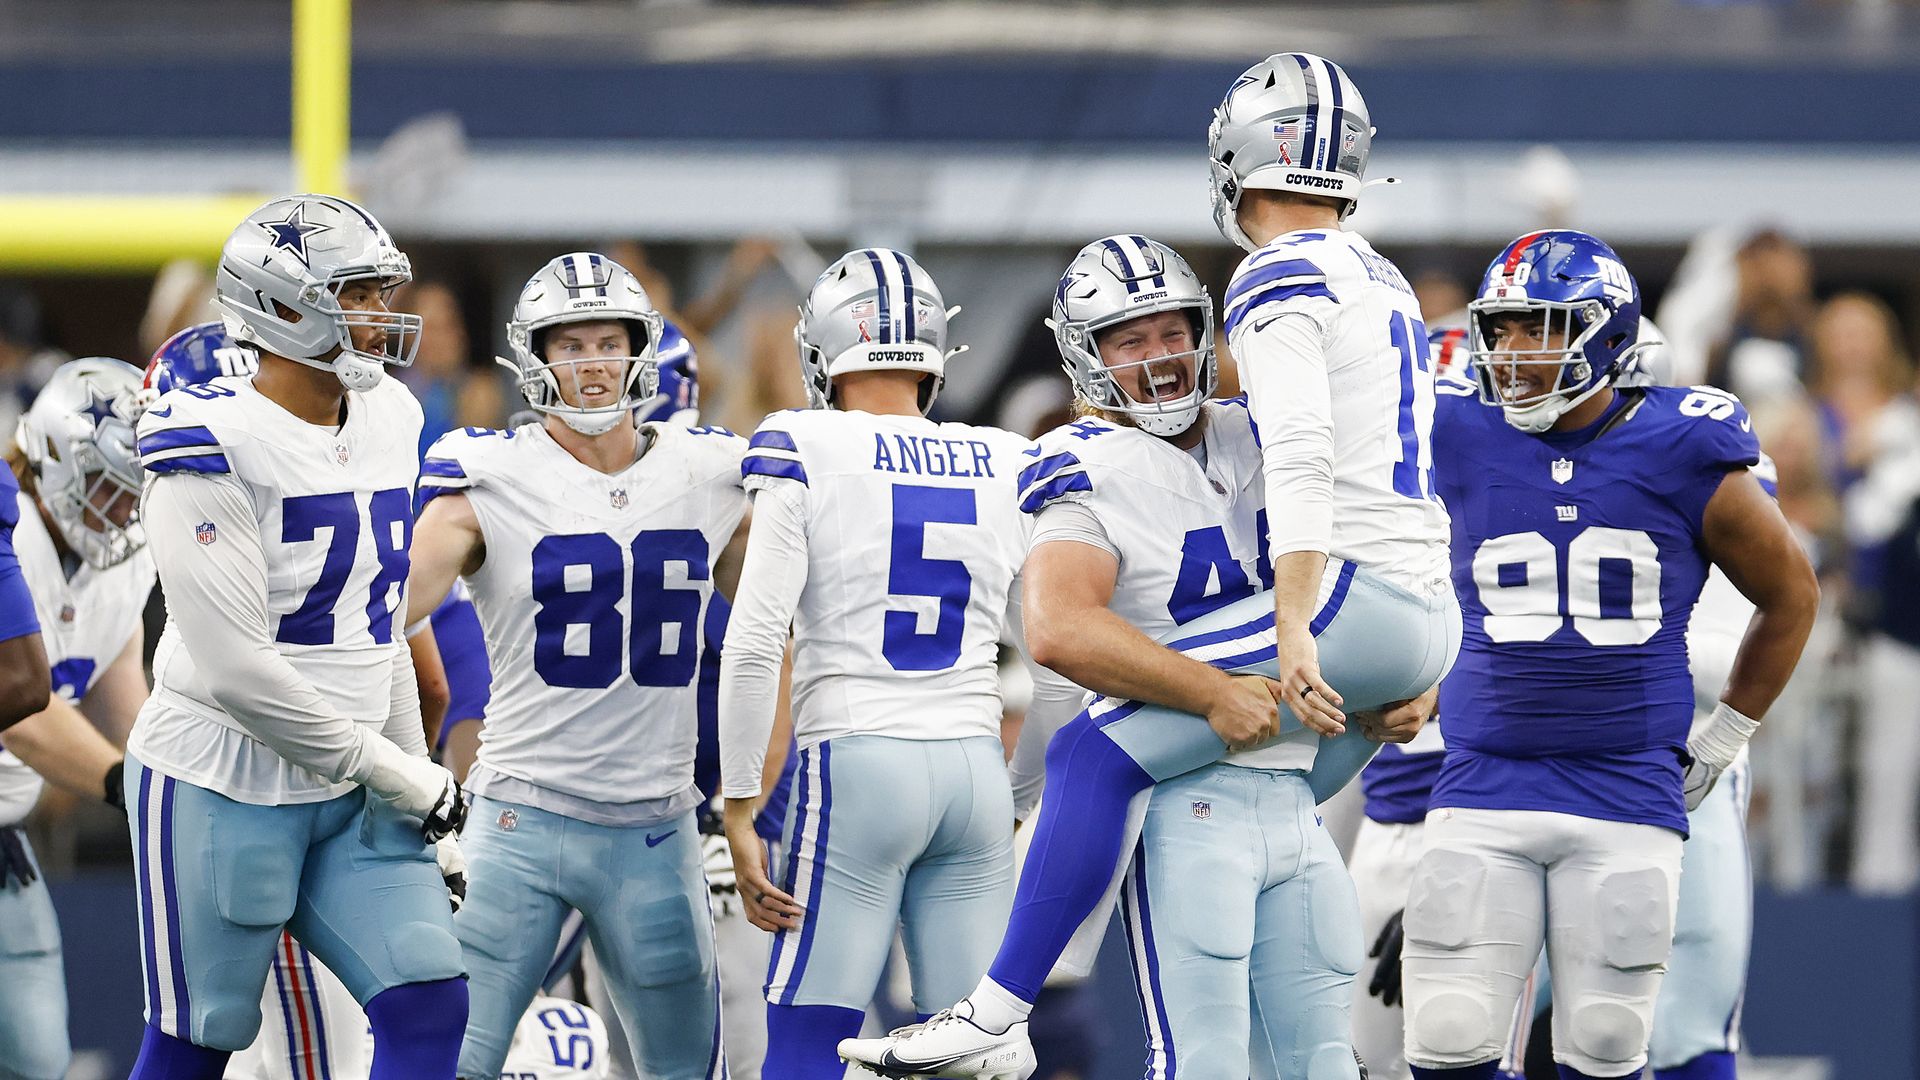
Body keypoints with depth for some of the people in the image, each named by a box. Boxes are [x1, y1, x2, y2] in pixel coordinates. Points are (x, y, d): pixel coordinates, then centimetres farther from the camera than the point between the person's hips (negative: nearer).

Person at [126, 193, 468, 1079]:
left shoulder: (386, 425, 8)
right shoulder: (214, 449, -17)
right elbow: (235, 671, -21)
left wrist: (421, 789, 13)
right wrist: (388, 770, -15)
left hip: (351, 803, 7)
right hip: (224, 788, -7)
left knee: (430, 1009, -5)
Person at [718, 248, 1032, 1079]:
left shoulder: (806, 454, -4)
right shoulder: (1006, 469, 9)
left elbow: (754, 644, -10)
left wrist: (739, 811, -5)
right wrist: (1036, 808, 21)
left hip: (854, 764, -4)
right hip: (978, 773, 4)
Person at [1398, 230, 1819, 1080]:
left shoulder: (1683, 457, -2)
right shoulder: (1462, 442, 1)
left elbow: (1790, 597, 13)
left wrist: (1722, 740, 14)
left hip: (1629, 797, -1)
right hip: (1485, 793, 1)